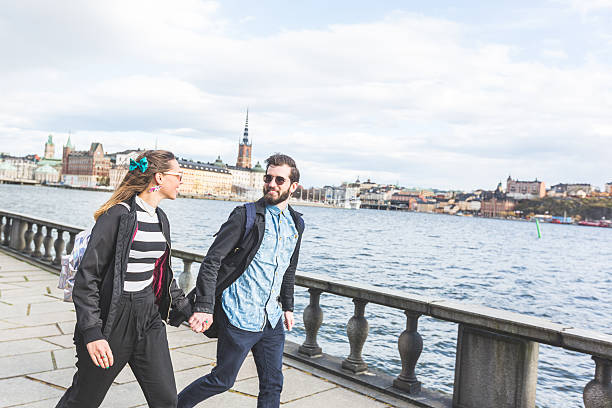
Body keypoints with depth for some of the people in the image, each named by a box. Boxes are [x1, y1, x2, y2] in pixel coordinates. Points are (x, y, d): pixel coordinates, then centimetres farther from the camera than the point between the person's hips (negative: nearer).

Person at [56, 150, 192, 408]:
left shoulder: (161, 219, 8)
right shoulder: (118, 215, -16)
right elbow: (87, 277, -17)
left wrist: (187, 309, 18)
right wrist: (92, 333, -21)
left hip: (149, 318, 7)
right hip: (112, 319, -6)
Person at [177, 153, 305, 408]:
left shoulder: (296, 224, 9)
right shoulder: (246, 215, -10)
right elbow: (212, 260, -14)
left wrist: (287, 306, 19)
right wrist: (204, 306, -20)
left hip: (272, 320, 6)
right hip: (240, 317, -5)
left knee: (273, 384, 10)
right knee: (223, 380, 7)